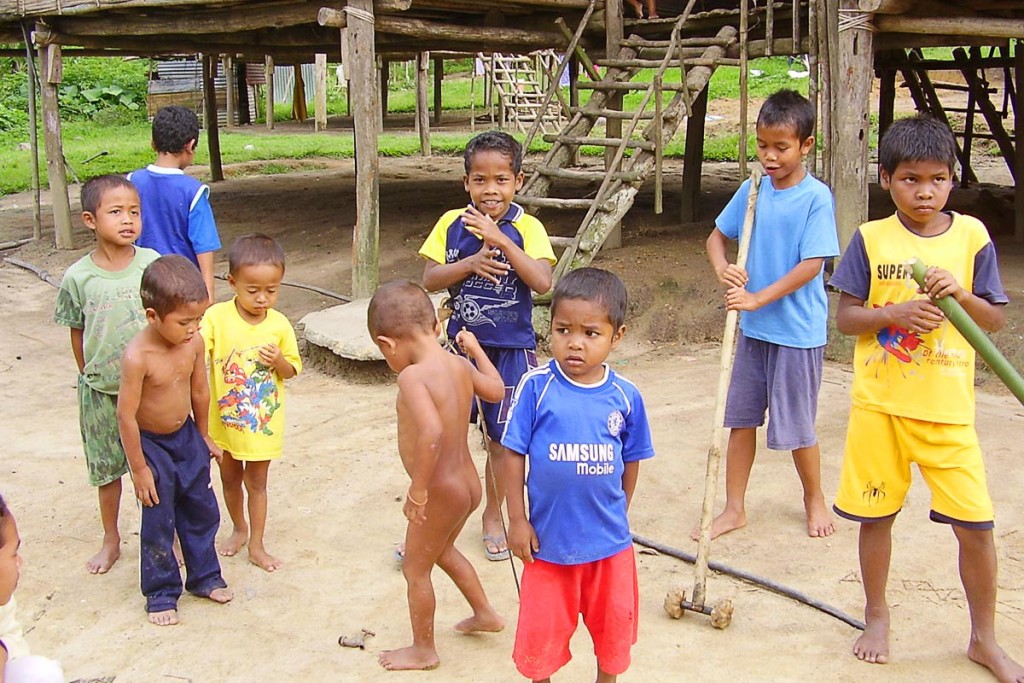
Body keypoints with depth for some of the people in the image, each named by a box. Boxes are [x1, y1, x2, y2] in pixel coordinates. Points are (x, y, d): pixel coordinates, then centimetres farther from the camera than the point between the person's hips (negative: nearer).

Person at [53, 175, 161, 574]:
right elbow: (77, 332, 1)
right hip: (101, 391, 0)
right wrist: (90, 377, 6)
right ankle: (111, 541, 35)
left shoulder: (153, 264, -11)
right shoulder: (78, 277, -12)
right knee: (106, 468, 16)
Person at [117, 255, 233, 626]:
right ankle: (161, 593, 24)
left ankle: (204, 576, 36)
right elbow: (126, 415, -23)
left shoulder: (194, 342, -14)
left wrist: (203, 435, 15)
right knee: (158, 520, 6)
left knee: (201, 510, 16)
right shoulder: (137, 356, -30)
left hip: (186, 436, 6)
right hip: (150, 443, -5)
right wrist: (139, 469, -16)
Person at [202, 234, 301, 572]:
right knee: (230, 478, 19)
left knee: (256, 482, 12)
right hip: (225, 419, 1)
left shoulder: (279, 324, -11)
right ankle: (240, 529, 43)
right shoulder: (216, 317, -17)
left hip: (264, 421, 0)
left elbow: (292, 370, 1)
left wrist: (279, 361, -23)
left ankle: (256, 545, 27)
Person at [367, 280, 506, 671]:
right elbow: (496, 390, 18)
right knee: (443, 550, 33)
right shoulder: (459, 365, -1)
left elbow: (432, 431, -41)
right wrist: (475, 348, 29)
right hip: (468, 484, 8)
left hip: (442, 492, -8)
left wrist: (418, 488, -31)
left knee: (416, 569, 15)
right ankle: (484, 613, 47)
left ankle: (423, 650, 32)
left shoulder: (412, 376, -26)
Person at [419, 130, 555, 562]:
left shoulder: (527, 228, -8)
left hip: (510, 350, -1)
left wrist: (500, 239, -26)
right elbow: (429, 279, -6)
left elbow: (542, 282, -21)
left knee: (501, 438, 12)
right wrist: (472, 262, -20)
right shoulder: (452, 224, -2)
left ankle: (493, 515, 32)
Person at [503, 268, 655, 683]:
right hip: (549, 537, -2)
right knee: (542, 629, 14)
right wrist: (517, 521, -7)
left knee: (613, 625, 20)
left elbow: (631, 460, 4)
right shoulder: (536, 387, -15)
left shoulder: (625, 396, -9)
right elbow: (515, 453, -8)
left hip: (609, 540, 2)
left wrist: (619, 515, 12)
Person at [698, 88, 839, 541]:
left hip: (797, 330, -5)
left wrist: (759, 298, -23)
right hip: (753, 328, 5)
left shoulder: (816, 198, -13)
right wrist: (723, 269, -11)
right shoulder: (752, 190, 2)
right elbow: (717, 236, 11)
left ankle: (814, 498, 33)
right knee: (741, 418, 11)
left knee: (796, 424, 7)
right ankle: (734, 509, 24)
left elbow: (812, 265, -18)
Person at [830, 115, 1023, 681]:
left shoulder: (972, 236, 2)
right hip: (880, 403, 0)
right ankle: (876, 617, 32)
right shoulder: (870, 239, -1)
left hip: (947, 407, 1)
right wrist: (896, 313, -17)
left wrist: (961, 294, -14)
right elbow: (845, 317, -1)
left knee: (975, 524, 2)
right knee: (877, 515, 10)